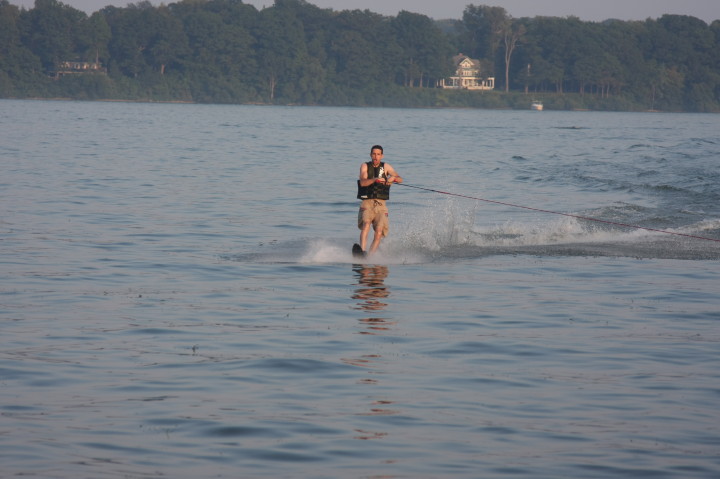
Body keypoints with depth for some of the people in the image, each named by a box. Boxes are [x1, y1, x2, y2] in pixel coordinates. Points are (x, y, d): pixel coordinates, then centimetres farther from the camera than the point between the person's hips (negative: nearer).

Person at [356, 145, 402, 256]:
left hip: (381, 205, 2)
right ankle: (362, 251, -41)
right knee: (366, 223, -29)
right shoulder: (365, 166, 6)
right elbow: (363, 182, -12)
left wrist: (393, 178, -19)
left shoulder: (385, 166, 12)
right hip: (367, 203, -2)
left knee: (379, 231, -18)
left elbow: (400, 179, 4)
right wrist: (375, 179, -30)